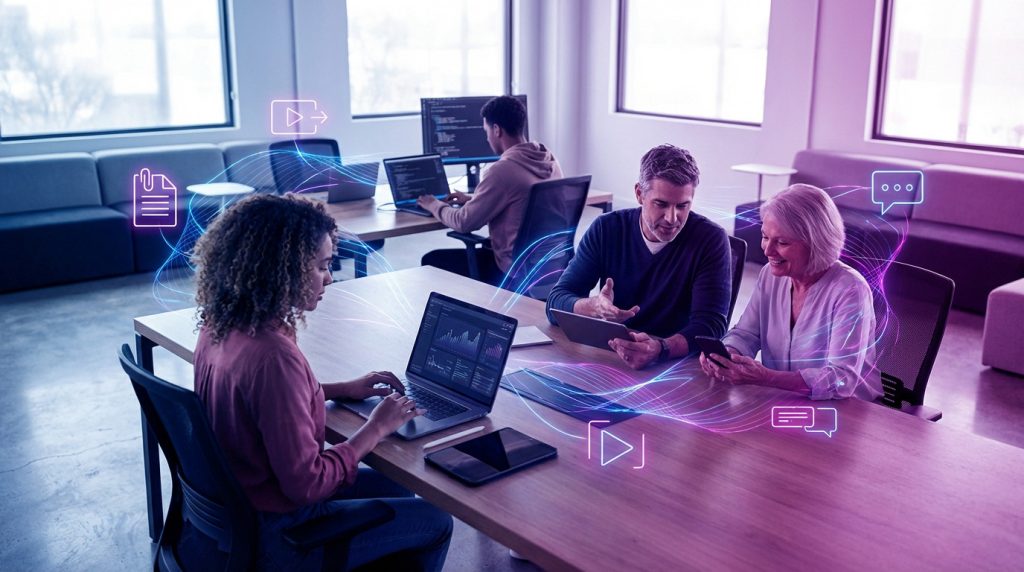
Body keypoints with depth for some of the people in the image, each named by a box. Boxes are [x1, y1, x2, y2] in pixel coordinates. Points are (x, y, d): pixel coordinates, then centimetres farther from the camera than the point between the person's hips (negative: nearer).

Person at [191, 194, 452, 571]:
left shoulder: (220, 324, -6)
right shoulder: (273, 356, -34)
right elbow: (306, 483, -27)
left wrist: (343, 389, 10)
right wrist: (376, 429, -15)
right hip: (272, 536, -8)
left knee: (394, 489, 24)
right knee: (435, 521, 8)